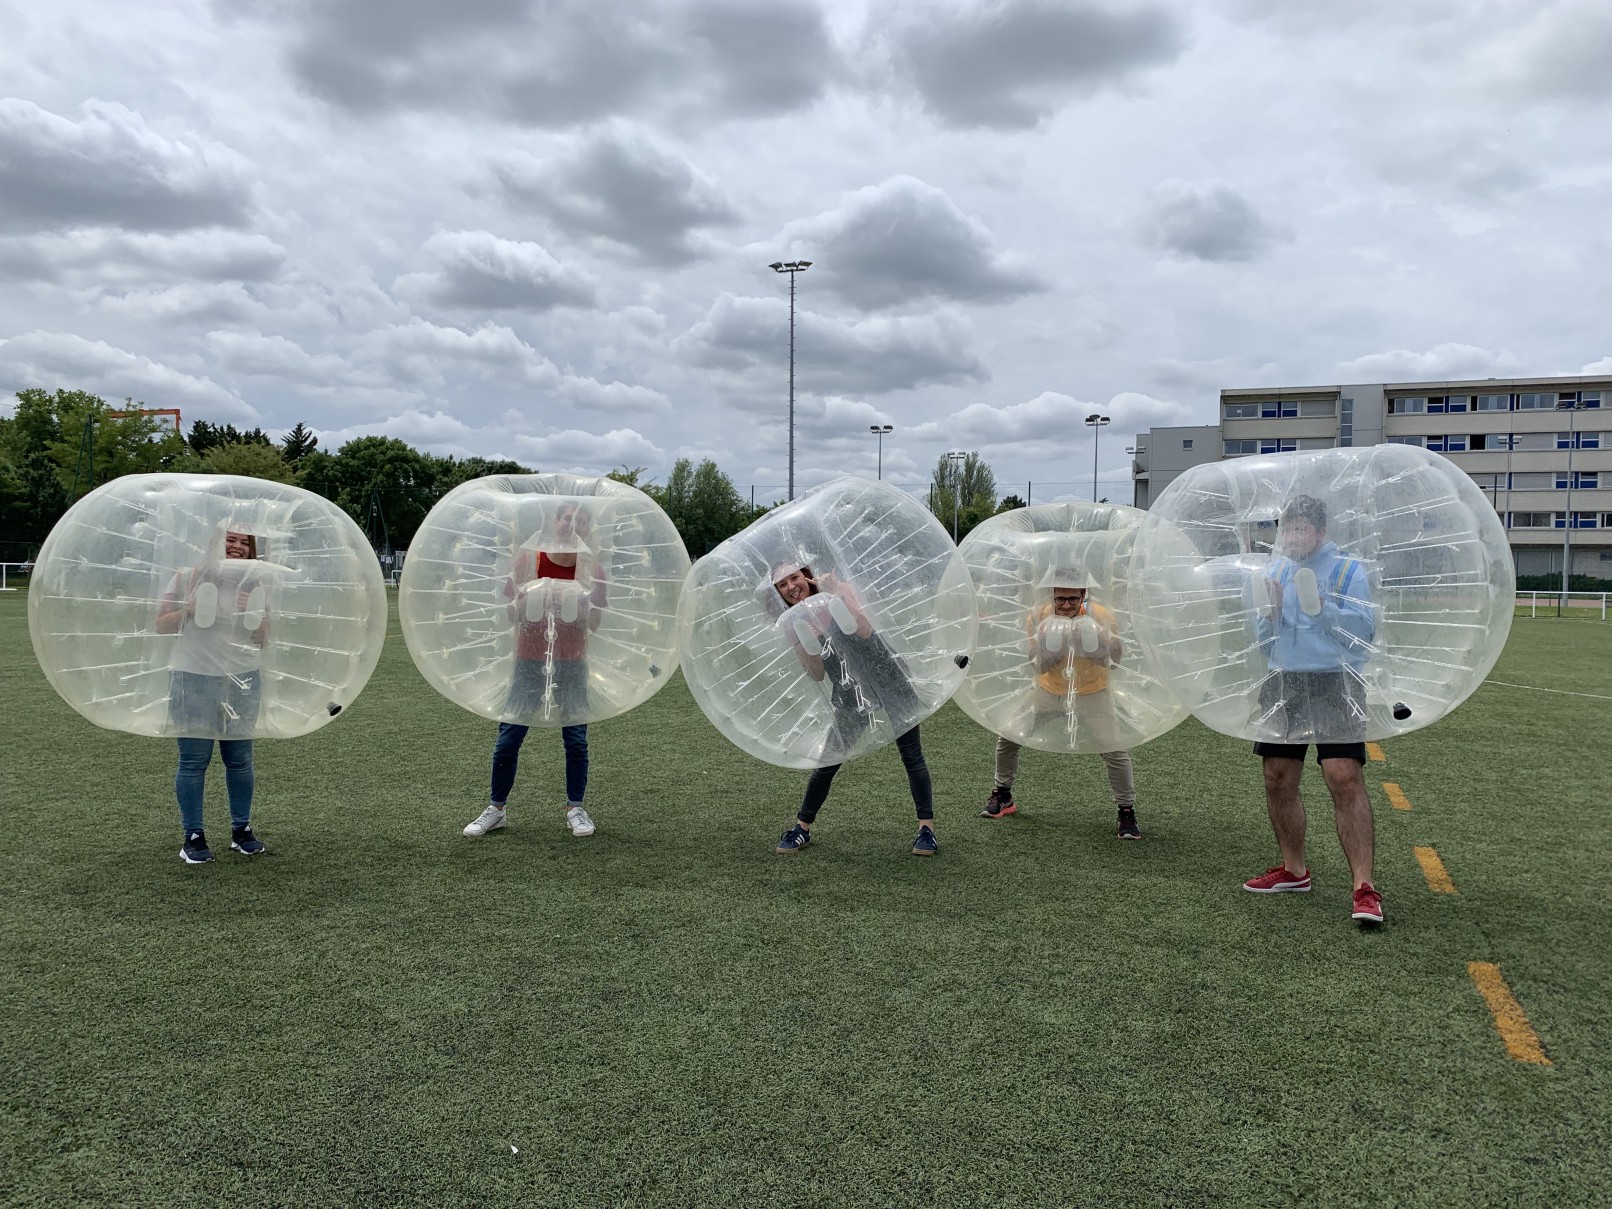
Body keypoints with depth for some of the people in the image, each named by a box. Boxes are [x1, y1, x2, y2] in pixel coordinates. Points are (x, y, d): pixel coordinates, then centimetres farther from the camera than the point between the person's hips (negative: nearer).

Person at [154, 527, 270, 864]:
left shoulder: (255, 583, 6)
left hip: (242, 680, 3)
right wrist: (188, 611, -16)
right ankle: (193, 837, 10)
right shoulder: (189, 576, -2)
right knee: (194, 760, 0)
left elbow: (262, 638, 10)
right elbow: (161, 624, 1)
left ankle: (241, 830, 21)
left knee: (240, 758, 9)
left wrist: (254, 615, -9)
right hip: (194, 679, -3)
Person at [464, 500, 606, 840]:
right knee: (508, 738, 1)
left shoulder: (591, 570, 0)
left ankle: (575, 809, 14)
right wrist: (528, 602, -21)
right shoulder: (528, 560, -1)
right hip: (530, 662, 0)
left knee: (576, 739, 1)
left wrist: (578, 605, -21)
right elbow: (512, 614, 0)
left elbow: (594, 624, -1)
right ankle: (497, 808, 15)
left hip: (571, 665, 0)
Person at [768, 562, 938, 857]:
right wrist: (799, 640, -17)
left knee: (912, 756, -1)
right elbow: (817, 675, -2)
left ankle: (927, 828, 9)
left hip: (890, 681, -3)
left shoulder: (839, 590, -9)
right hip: (850, 697, 3)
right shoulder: (793, 623, 0)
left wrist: (836, 593, -28)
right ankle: (801, 827, 19)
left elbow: (865, 630, -25)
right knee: (826, 763, 4)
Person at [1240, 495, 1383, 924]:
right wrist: (1269, 616, -5)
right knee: (1278, 779, 9)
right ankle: (1293, 870, 26)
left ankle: (1364, 888, -13)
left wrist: (1323, 607, -22)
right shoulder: (1274, 571, 12)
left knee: (1345, 778, -15)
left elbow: (1365, 628, -11)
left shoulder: (1347, 569, -2)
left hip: (1335, 684, -5)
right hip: (1283, 684, 6)